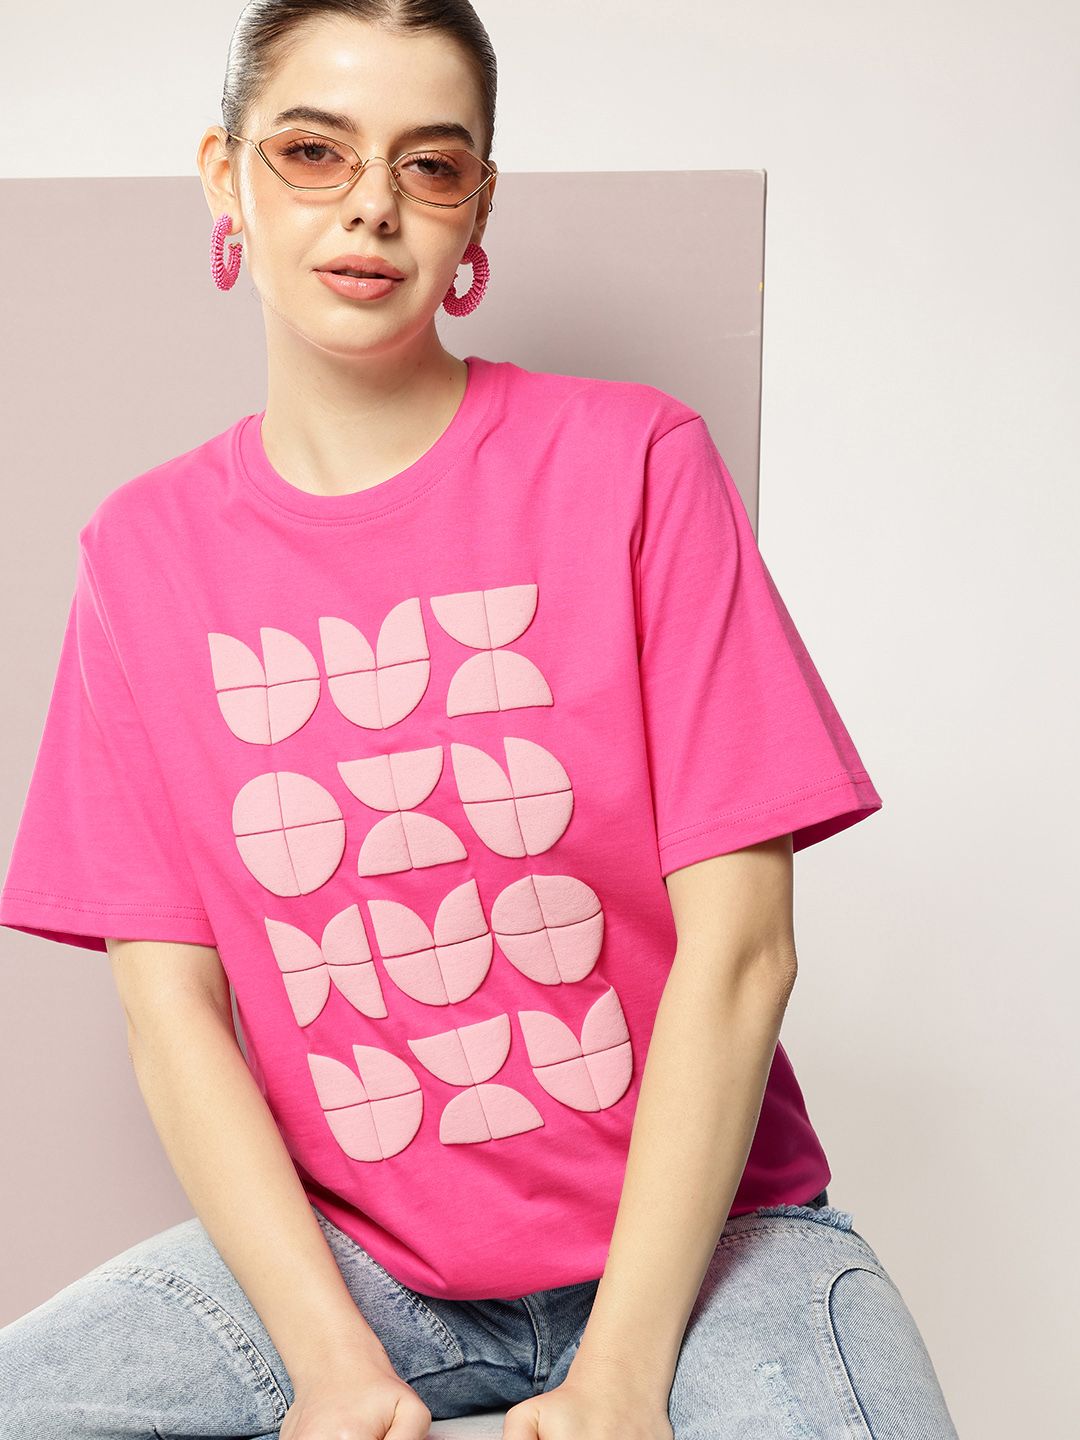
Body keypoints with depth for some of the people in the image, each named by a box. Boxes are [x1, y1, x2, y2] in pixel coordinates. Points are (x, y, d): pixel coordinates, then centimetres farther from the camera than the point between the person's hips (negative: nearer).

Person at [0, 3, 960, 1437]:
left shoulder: (633, 460, -6)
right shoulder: (145, 550, 2)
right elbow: (170, 998, -2)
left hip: (688, 1217, -2)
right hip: (340, 1245, 2)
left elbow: (738, 946, -10)